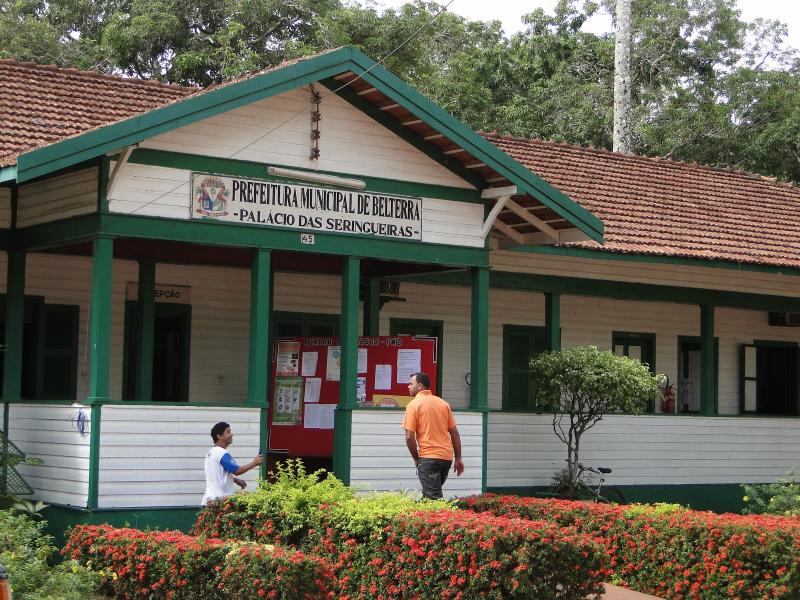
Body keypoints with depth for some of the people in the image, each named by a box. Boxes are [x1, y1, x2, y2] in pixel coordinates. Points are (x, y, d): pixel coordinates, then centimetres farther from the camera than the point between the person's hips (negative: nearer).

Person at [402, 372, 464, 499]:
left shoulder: (413, 405, -6)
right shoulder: (443, 403, 12)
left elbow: (409, 437, -11)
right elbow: (455, 433, 12)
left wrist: (416, 458, 3)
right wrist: (458, 459, 16)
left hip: (428, 458, -6)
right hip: (447, 457, 6)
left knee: (433, 498, -6)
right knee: (431, 494, 20)